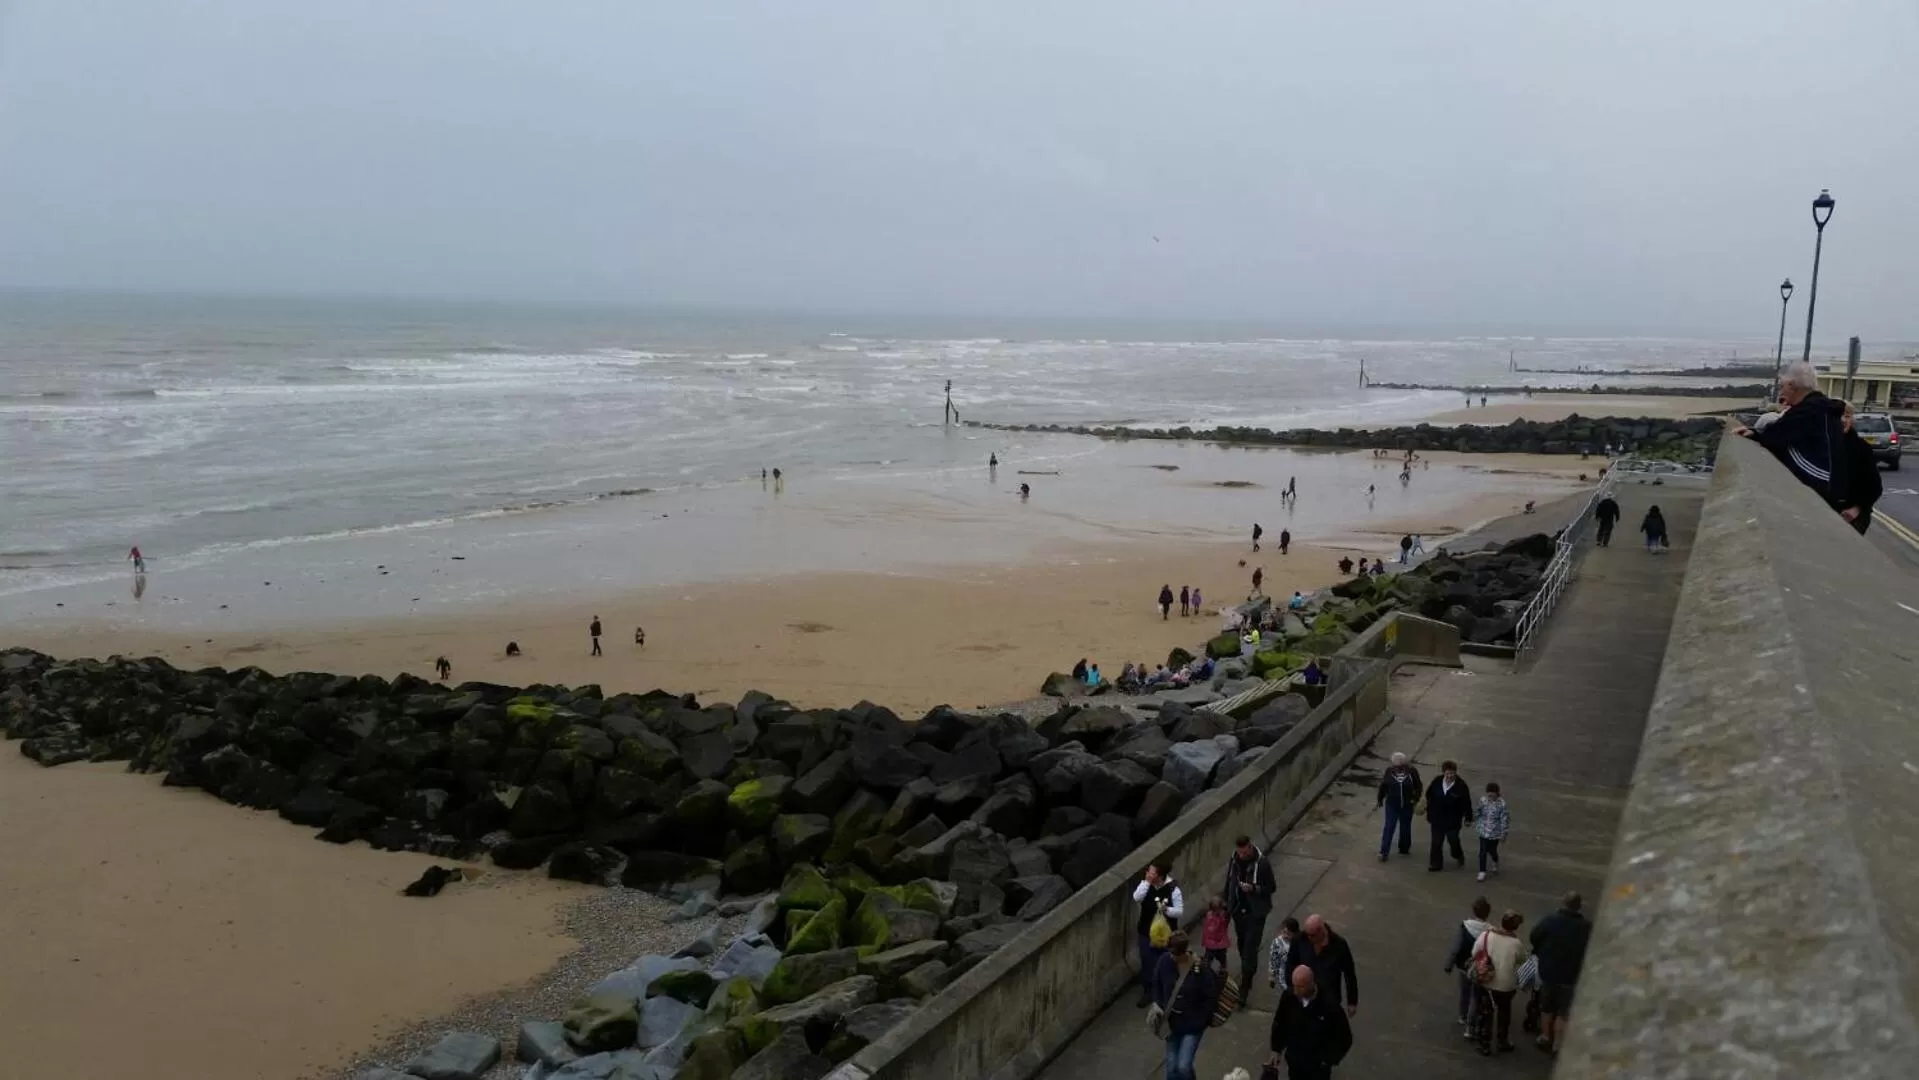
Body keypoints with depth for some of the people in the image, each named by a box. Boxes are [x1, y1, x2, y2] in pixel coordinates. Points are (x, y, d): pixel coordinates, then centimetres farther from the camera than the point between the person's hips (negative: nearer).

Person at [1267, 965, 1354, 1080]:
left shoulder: (1329, 1005, -24)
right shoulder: (1289, 998, -13)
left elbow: (1344, 1038, -10)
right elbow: (1279, 1024, 6)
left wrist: (1329, 1060, -9)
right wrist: (1276, 1049, 4)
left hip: (1318, 1066, -3)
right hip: (1294, 1062, 4)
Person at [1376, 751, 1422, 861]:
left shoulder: (1412, 771, -15)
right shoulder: (1389, 770, -12)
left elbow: (1418, 787, -2)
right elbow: (1383, 786, 0)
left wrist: (1416, 800, -12)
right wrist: (1380, 800, 5)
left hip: (1407, 805, 0)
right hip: (1392, 805, 0)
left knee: (1405, 827, 17)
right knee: (1389, 827, 1)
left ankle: (1404, 849, 37)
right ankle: (1383, 852, 9)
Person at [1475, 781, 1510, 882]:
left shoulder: (1502, 804, -21)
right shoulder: (1483, 799, -8)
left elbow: (1504, 819, -14)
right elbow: (1478, 812, 7)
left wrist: (1503, 833, -10)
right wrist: (1476, 824, 15)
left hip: (1495, 832, -3)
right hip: (1483, 830, 3)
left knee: (1492, 850, 12)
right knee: (1483, 851, 1)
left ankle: (1496, 864, 45)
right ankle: (1482, 872, 10)